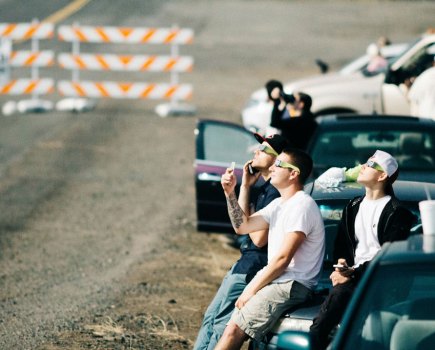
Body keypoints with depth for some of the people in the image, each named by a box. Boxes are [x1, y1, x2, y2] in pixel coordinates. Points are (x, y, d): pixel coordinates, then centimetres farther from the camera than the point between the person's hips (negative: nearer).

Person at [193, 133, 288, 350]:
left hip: (254, 266, -11)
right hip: (246, 262, 11)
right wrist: (245, 186, 9)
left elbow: (259, 238, -20)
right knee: (211, 318, 13)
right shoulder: (265, 189, 13)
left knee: (221, 322, -6)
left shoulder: (275, 193, -19)